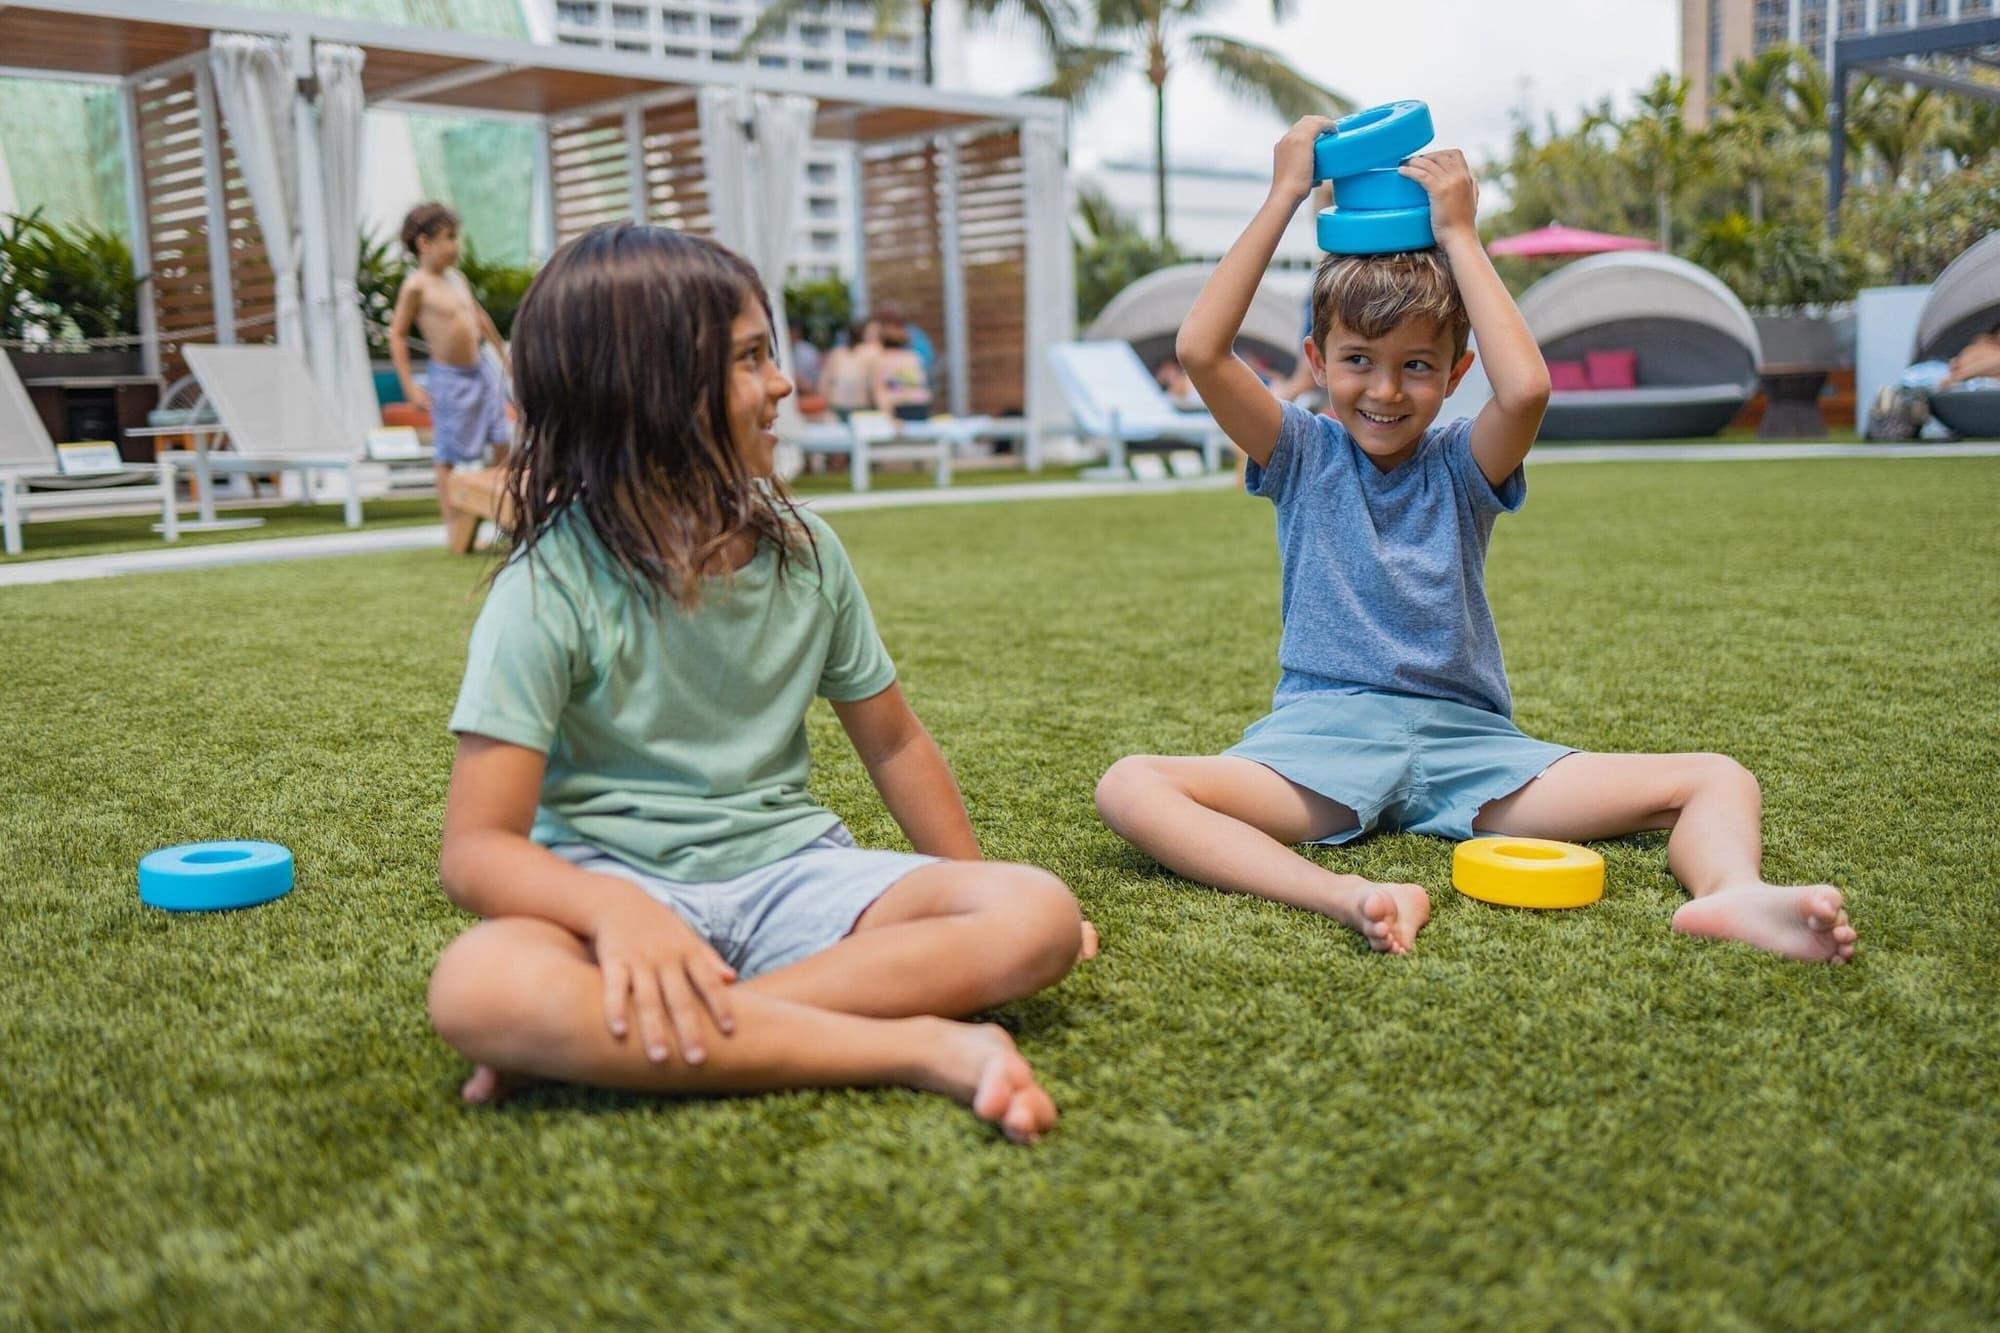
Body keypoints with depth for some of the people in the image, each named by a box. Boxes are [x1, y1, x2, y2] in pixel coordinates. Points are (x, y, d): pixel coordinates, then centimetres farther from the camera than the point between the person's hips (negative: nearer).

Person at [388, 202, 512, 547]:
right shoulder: (416, 286, -11)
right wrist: (410, 386, -13)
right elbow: (397, 334, -9)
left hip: (481, 370, 7)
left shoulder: (457, 278, 8)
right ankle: (455, 529, 9)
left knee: (503, 443, 7)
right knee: (448, 455, 2)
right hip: (449, 378, -7)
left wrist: (504, 354, 28)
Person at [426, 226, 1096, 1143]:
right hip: (623, 887, -4)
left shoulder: (802, 551, 4)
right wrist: (613, 908, -36)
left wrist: (979, 895, 15)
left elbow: (893, 743, 16)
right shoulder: (552, 588, -10)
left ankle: (599, 1043, -25)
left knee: (1039, 919, -20)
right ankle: (923, 1048, -32)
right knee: (480, 990, -37)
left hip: (791, 874, 4)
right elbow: (477, 847, -16)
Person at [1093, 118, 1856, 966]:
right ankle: (1347, 898, -49)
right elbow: (1201, 351, -10)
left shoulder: (1462, 466, 7)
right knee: (1130, 788, -31)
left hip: (1464, 738, 2)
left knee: (1718, 780, -14)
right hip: (1323, 735, -1)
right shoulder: (1303, 456, 7)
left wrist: (1457, 233, -7)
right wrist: (1284, 196, -6)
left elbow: (1526, 387, -18)